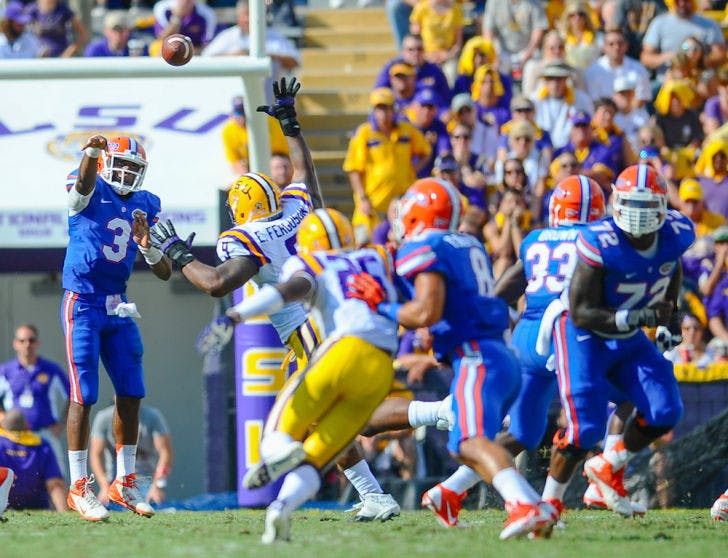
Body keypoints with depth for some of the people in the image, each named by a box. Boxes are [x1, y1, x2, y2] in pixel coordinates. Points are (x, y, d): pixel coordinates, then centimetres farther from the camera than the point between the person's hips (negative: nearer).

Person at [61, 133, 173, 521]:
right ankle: (79, 488, 0)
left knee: (131, 394, 5)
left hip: (117, 307, 6)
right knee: (83, 397, -7)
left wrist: (145, 243, -11)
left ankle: (124, 484, 18)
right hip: (82, 303, -6)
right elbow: (84, 181, -33)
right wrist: (93, 151, -55)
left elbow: (165, 273, 9)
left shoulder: (145, 207, 10)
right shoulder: (91, 193, -5)